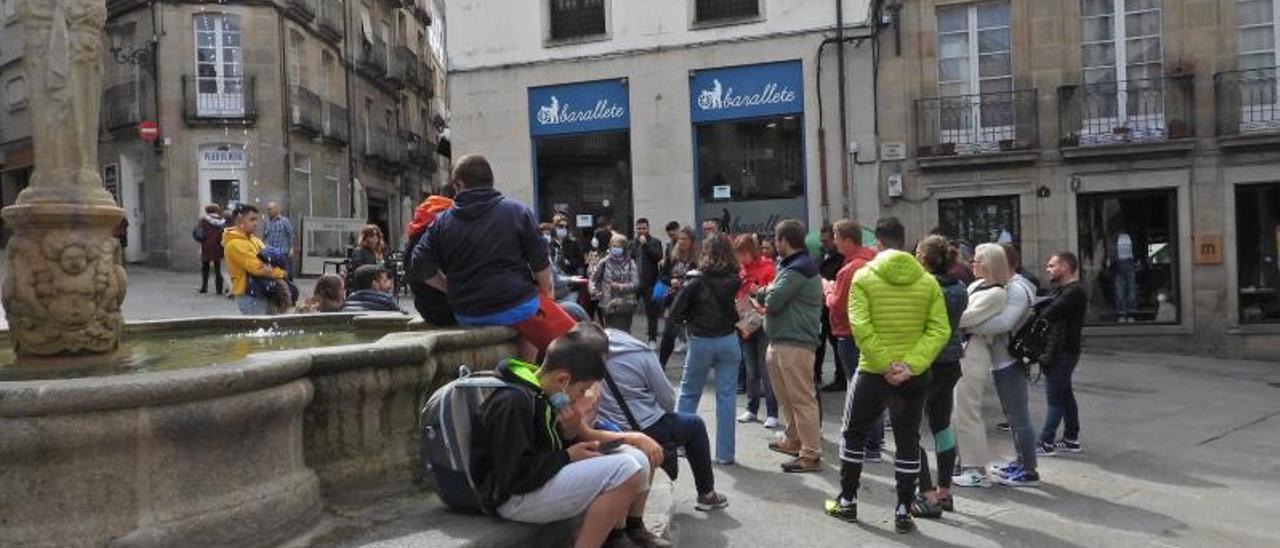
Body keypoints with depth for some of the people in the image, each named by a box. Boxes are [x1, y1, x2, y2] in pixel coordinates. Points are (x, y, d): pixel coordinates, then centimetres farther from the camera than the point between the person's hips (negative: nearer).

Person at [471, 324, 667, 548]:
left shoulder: (541, 393, 9)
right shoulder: (513, 402, -22)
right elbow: (515, 477, -25)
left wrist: (572, 429, -7)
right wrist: (567, 457, -14)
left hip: (542, 479, 10)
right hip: (515, 498, -10)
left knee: (638, 457, 5)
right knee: (627, 469, -23)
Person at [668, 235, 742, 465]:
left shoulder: (696, 280, -10)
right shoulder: (734, 280, -2)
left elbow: (675, 313, -11)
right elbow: (737, 313, -2)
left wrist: (690, 322, 5)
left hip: (700, 342, -1)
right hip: (728, 340, 2)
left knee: (688, 394, 16)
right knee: (726, 397, 5)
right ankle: (725, 453, 8)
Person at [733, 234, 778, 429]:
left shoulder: (766, 267, -7)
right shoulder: (740, 270, 8)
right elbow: (734, 294, 14)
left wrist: (759, 291, -23)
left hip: (763, 325, -5)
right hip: (745, 325, 5)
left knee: (766, 370, -3)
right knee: (751, 370, 13)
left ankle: (772, 413, 3)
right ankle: (751, 409, 22)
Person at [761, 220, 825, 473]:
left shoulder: (797, 270, -17)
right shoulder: (789, 265, 17)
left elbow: (773, 301, -20)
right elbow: (771, 301, 17)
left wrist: (770, 291, -1)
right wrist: (771, 295, -3)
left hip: (795, 344, -11)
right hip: (780, 341, 11)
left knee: (802, 400, -6)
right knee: (786, 397, 21)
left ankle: (811, 455, -2)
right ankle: (792, 440, 34)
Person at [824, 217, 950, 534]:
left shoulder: (863, 276, -7)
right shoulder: (927, 281, 1)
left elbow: (860, 327, -18)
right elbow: (940, 330, -8)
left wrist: (885, 364, -15)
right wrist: (911, 364, -14)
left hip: (872, 372, -2)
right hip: (914, 376, 2)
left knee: (853, 435, 16)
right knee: (908, 442, 10)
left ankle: (847, 502, 24)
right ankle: (903, 513, 13)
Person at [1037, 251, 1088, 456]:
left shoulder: (1073, 292, -16)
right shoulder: (1062, 290, 17)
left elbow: (1049, 314, -24)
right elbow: (1046, 311, 7)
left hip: (1062, 352, -10)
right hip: (1060, 352, 10)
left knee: (1055, 397, -5)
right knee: (1064, 394, 15)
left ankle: (1046, 442, 0)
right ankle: (1071, 439, 23)